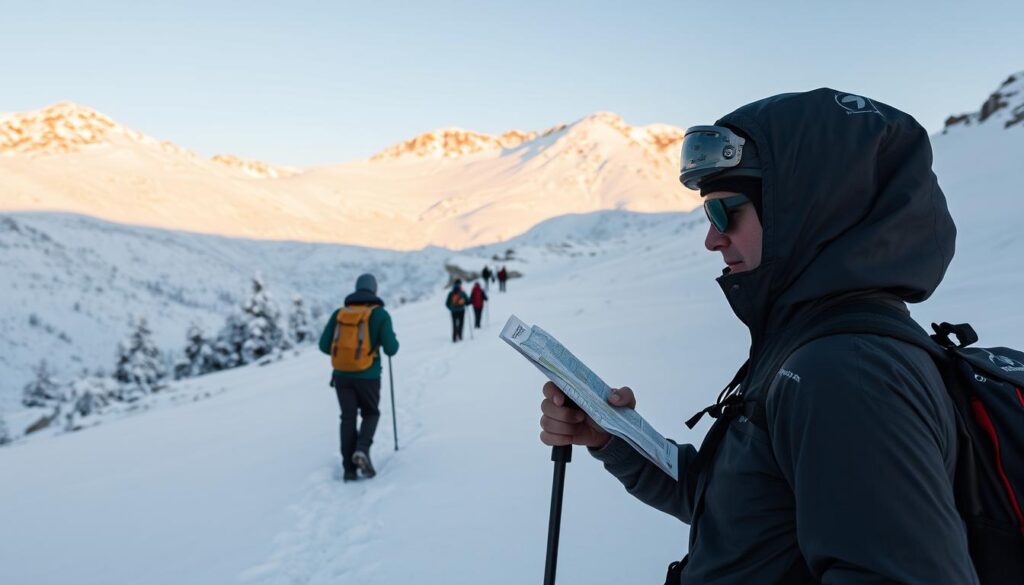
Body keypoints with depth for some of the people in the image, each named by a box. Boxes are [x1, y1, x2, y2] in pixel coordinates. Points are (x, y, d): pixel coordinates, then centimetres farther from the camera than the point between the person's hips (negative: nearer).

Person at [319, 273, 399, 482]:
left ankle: (349, 468, 6)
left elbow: (324, 345, 3)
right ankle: (362, 449, -9)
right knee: (370, 414, 17)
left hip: (341, 375, 3)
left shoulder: (339, 313, 5)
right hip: (367, 376, -3)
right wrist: (392, 340, 15)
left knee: (348, 418, 11)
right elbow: (391, 349, -8)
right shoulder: (380, 314, -5)